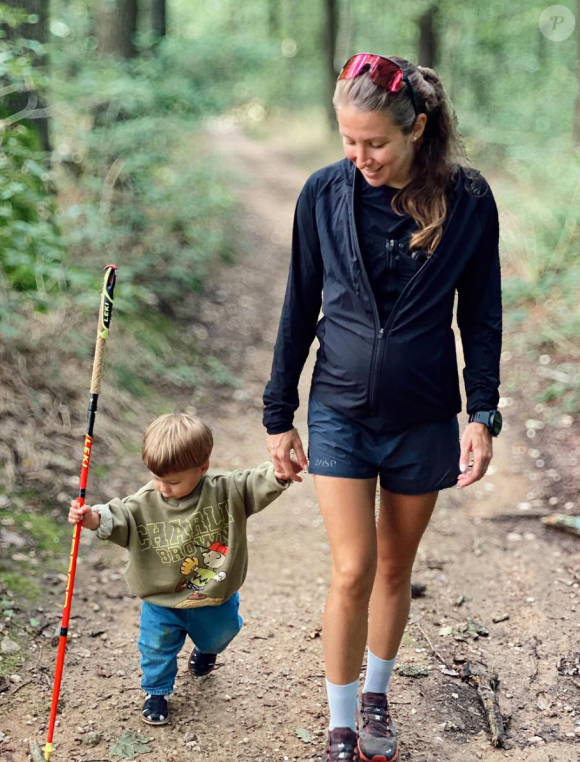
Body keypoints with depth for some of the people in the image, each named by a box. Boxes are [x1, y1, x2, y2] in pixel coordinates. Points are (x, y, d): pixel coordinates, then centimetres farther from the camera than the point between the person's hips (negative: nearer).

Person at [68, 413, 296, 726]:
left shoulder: (225, 490, -21)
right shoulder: (145, 502, -19)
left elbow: (256, 487, -21)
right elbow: (119, 518, -22)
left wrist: (277, 476, -42)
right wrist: (95, 518, -44)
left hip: (216, 598, 1)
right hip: (163, 600, -1)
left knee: (218, 635, 25)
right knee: (157, 646, 3)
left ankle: (205, 649, 63)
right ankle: (156, 691, 33)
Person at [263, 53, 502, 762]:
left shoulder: (467, 199, -9)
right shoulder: (325, 193, -7)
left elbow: (480, 316, 0)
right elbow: (299, 307, 1)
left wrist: (483, 414, -6)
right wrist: (279, 416, 3)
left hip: (424, 417, 1)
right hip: (341, 410, 0)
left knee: (395, 567, 15)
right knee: (353, 572, -4)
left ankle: (375, 696, 38)